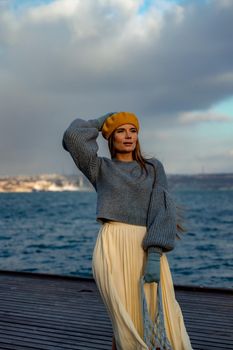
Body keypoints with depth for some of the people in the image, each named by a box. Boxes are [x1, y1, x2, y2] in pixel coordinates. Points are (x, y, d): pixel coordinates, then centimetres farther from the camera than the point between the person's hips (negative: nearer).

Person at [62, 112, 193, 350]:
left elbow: (161, 211, 0)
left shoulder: (154, 168, 14)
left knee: (161, 322, -1)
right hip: (113, 251, -2)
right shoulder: (100, 168, 11)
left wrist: (155, 255, -13)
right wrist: (101, 122, 13)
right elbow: (73, 137, -5)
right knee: (129, 324, -1)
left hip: (148, 251, 2)